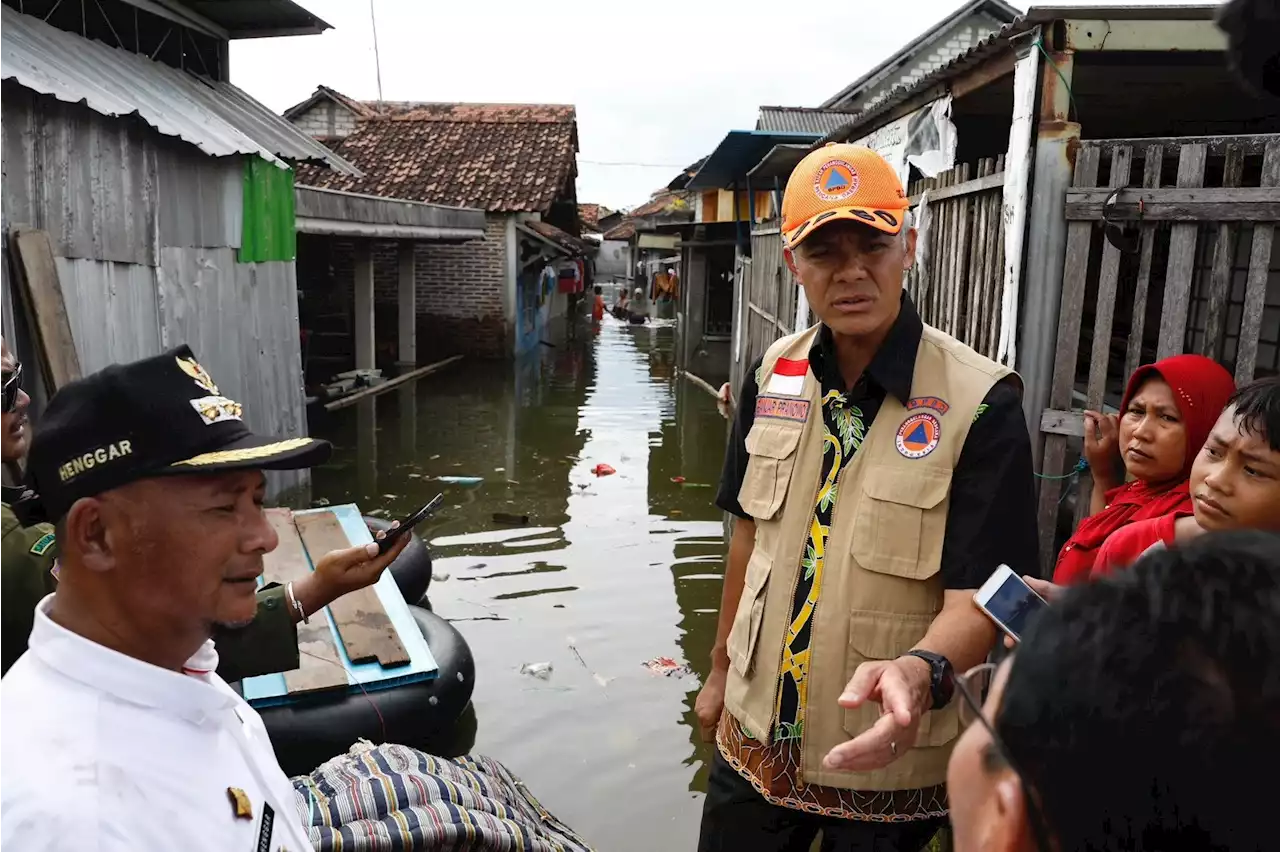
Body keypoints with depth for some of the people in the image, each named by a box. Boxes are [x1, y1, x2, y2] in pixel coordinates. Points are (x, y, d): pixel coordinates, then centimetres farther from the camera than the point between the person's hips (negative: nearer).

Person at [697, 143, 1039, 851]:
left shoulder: (980, 401, -19)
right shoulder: (774, 373, -3)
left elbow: (977, 593, -19)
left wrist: (921, 671, -39)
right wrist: (721, 669, 13)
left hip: (886, 759, -4)